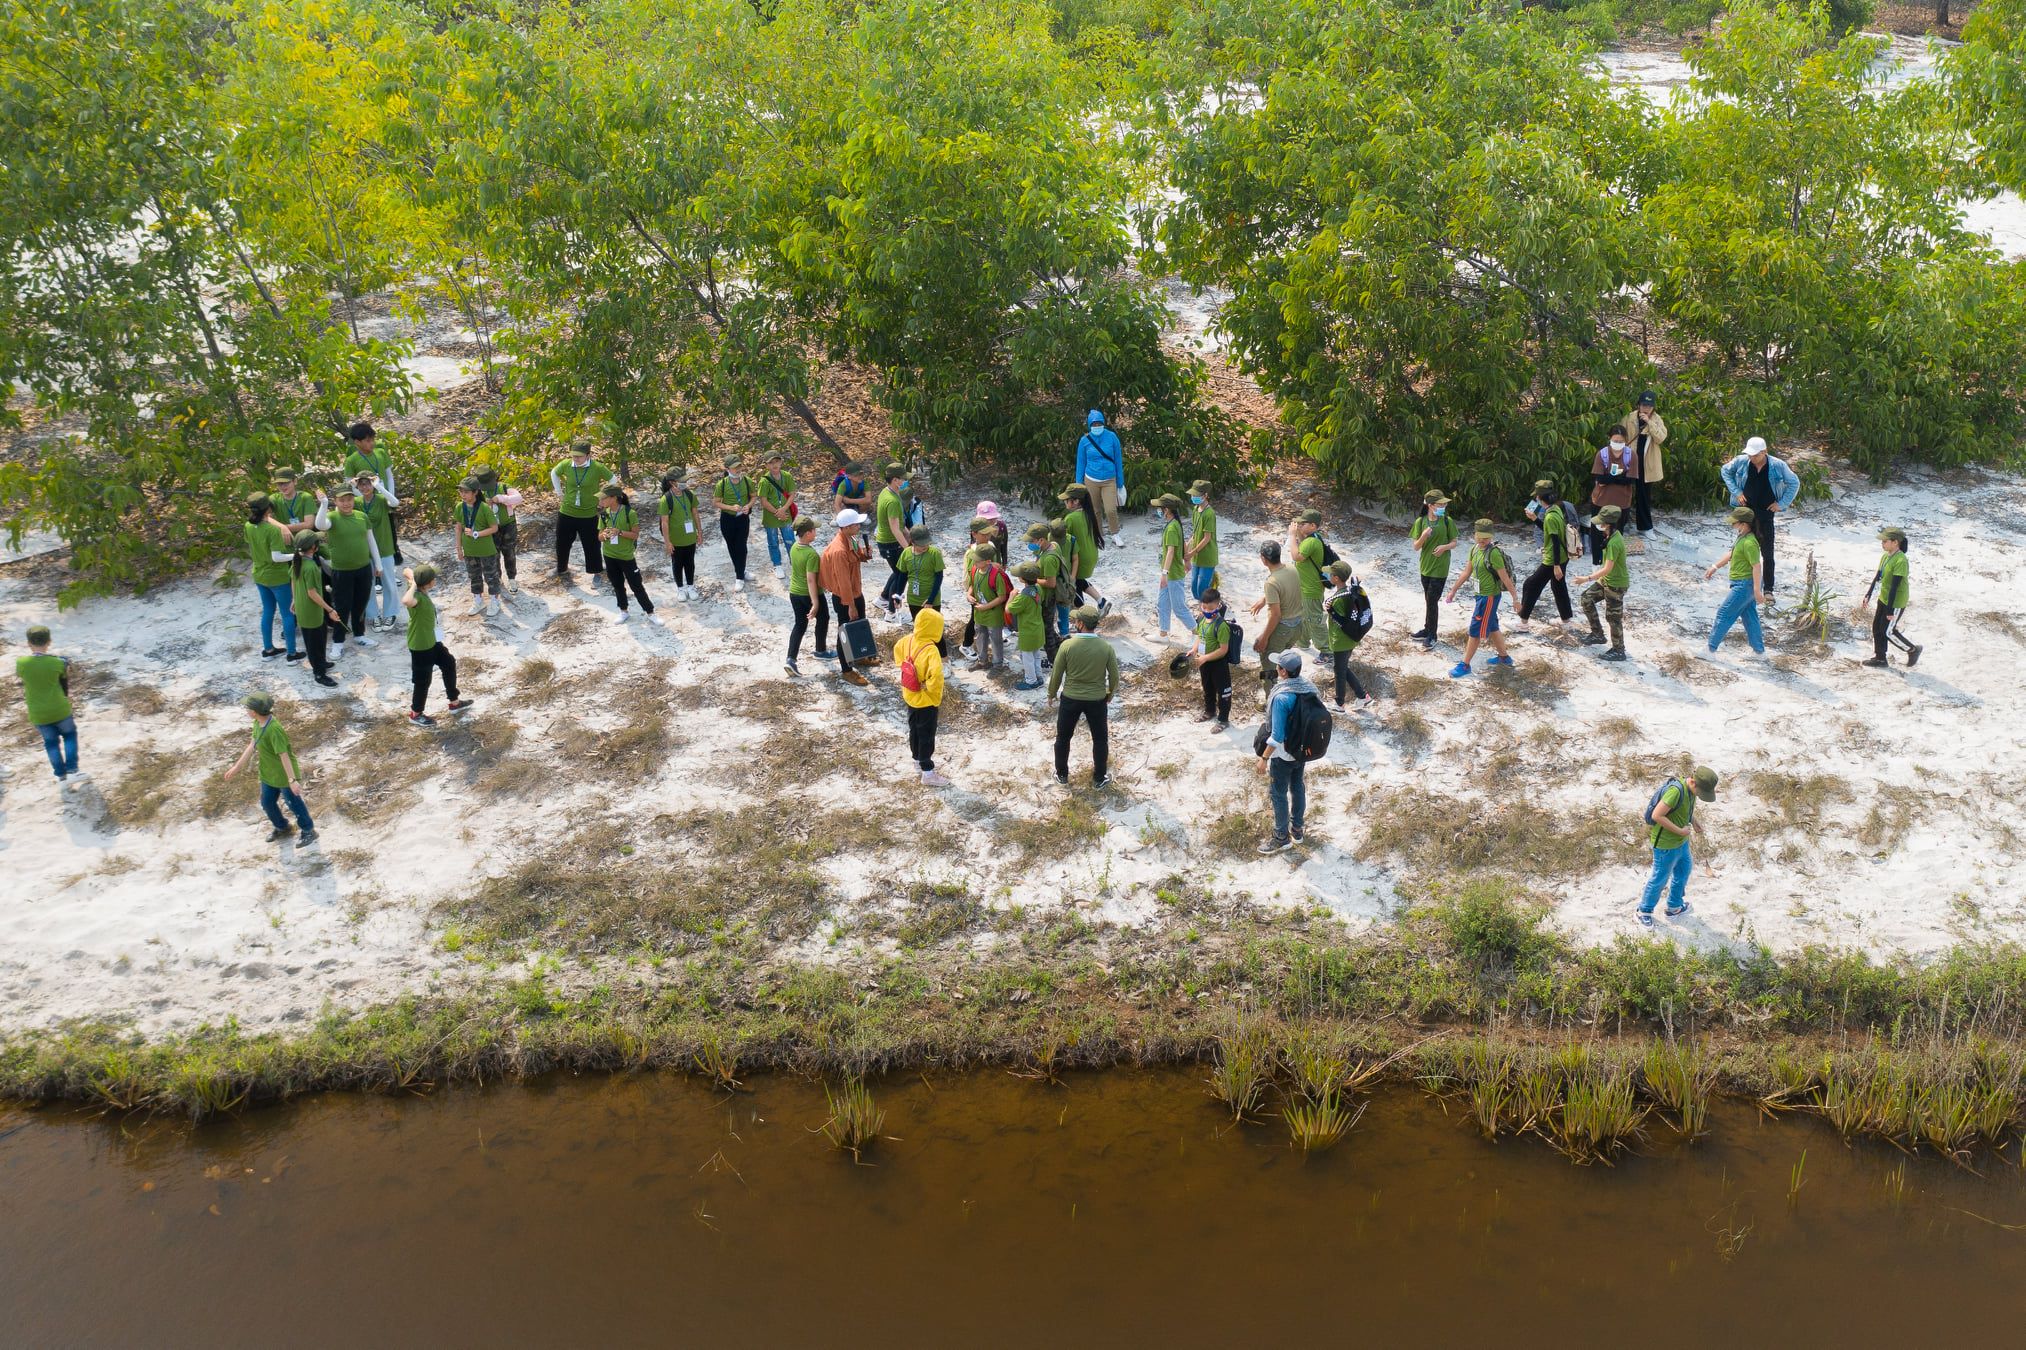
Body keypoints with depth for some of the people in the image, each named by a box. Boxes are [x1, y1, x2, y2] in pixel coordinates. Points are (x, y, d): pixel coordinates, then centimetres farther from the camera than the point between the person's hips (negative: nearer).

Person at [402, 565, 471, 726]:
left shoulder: (421, 590, -8)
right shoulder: (417, 596, -33)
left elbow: (407, 571, 10)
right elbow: (406, 601, -59)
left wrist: (413, 578, -9)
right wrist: (413, 586, -42)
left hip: (431, 640, 10)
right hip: (420, 645, -10)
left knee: (449, 663, 23)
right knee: (423, 679, 8)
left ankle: (454, 702, 40)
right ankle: (415, 714, 29)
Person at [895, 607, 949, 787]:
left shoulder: (908, 640, -8)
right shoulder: (931, 651, -31)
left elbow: (897, 650, 14)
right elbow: (935, 677, -41)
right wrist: (937, 700, -26)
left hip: (910, 697, 7)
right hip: (926, 701, -7)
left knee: (914, 730, 24)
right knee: (927, 736, 6)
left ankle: (918, 761, 43)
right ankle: (928, 773, 17)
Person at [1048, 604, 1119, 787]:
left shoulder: (1067, 646, -18)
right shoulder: (1106, 647, -14)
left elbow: (1056, 675, -9)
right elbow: (1114, 676, -4)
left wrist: (1051, 695, 8)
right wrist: (1110, 694, 15)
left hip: (1070, 698, 0)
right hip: (1097, 700, 1)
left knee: (1063, 738, 20)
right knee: (1100, 739, 19)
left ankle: (1062, 775, 33)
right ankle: (1099, 778, 29)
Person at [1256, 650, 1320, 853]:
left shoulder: (1281, 698, -31)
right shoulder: (1310, 688, -10)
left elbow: (1277, 735, -27)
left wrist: (1264, 758, -15)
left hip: (1283, 754, -7)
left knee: (1279, 794, 11)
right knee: (1298, 787, 23)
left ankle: (1282, 838, 23)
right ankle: (1298, 828, 41)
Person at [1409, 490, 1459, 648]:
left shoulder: (1447, 521, -6)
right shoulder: (1420, 522, -3)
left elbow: (1454, 542, 1)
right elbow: (1416, 547, -2)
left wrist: (1445, 547, -20)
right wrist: (1423, 536, -22)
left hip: (1440, 568, -3)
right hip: (1426, 566, 3)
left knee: (1433, 601, -3)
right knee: (1428, 601, 16)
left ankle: (1431, 636, 6)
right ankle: (1428, 630, 31)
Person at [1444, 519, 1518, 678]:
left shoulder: (1494, 553, -21)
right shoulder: (1474, 549, 3)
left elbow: (1505, 578, -18)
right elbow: (1467, 572, 12)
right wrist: (1454, 589, 14)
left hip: (1490, 596, -8)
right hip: (1481, 595, 8)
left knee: (1475, 630, -2)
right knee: (1492, 627, 20)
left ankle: (1465, 665, 6)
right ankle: (1504, 657, 35)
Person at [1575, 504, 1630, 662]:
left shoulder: (1614, 543, -30)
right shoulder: (1612, 536, 0)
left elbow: (1607, 569, -28)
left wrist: (1587, 579, -23)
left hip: (1616, 584, -10)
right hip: (1607, 580, 10)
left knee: (1613, 618, 3)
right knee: (1587, 598, 16)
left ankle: (1618, 651, 18)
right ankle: (1597, 634, 26)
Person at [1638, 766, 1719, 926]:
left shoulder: (1690, 789, -6)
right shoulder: (1676, 791, -34)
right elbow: (1657, 815, -32)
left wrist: (1694, 821, -1)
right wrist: (1680, 831, -25)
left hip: (1680, 841, 9)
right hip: (1666, 844, -9)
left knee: (1683, 871, 24)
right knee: (1660, 878, 9)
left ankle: (1674, 907, 44)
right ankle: (1644, 910, 29)